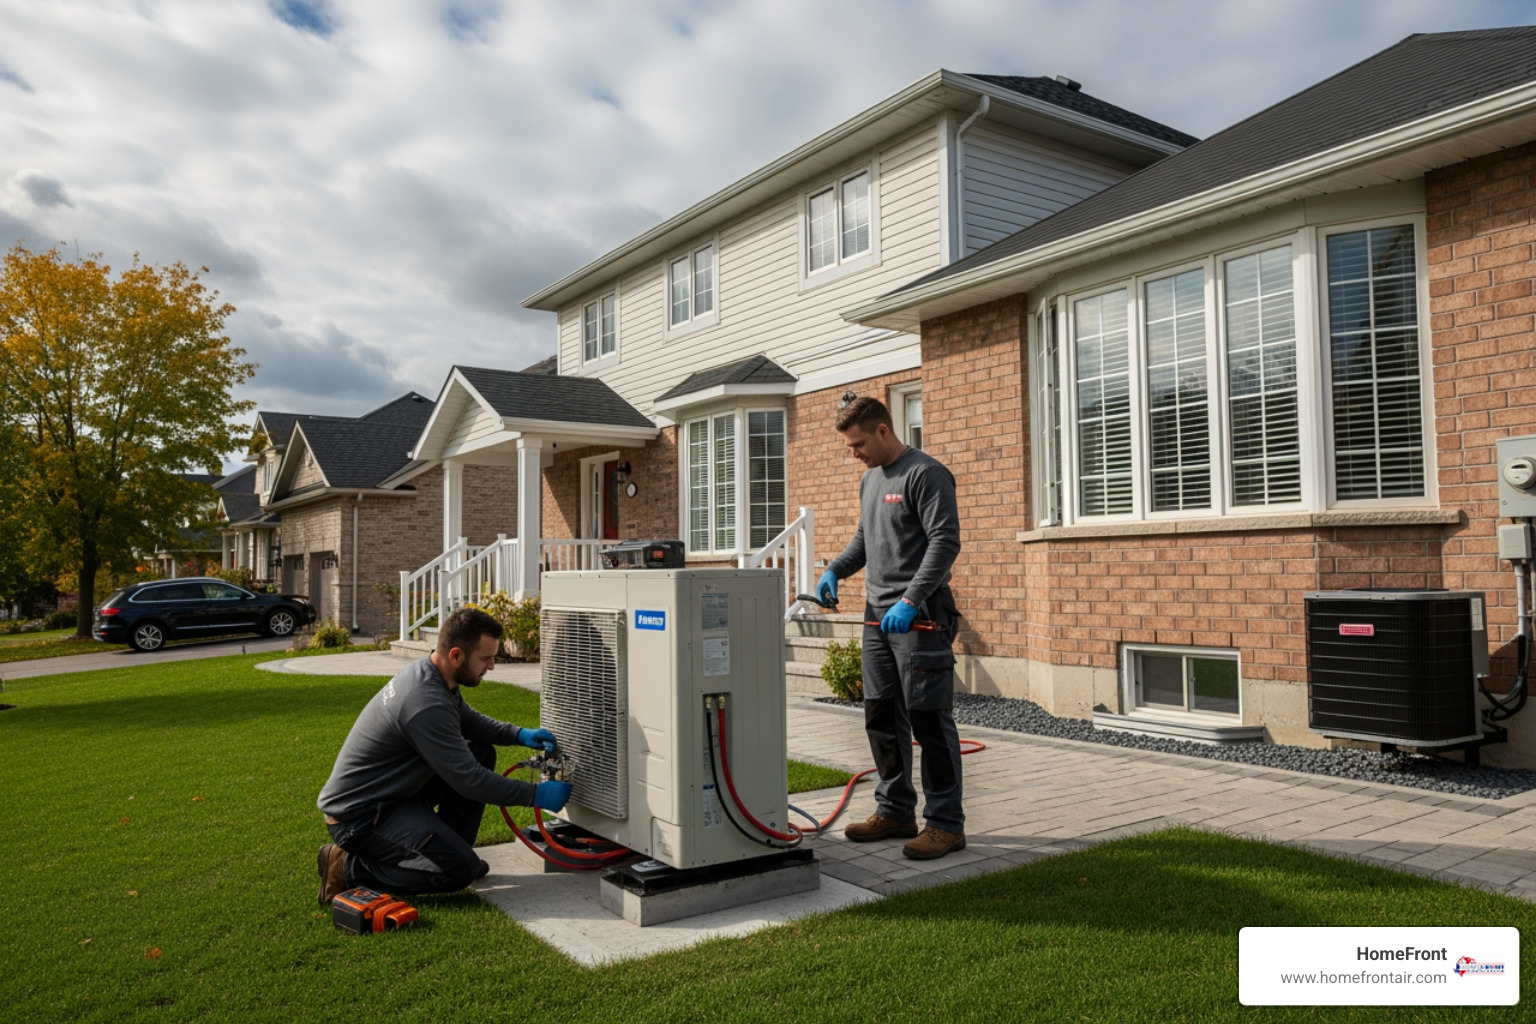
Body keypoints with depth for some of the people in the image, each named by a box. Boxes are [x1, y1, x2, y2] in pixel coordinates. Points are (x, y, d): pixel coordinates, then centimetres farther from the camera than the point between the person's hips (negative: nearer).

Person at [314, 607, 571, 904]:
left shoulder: (426, 672, 0)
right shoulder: (427, 703, -30)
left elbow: (469, 720, 19)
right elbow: (469, 781, -25)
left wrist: (519, 734, 2)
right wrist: (536, 795, -17)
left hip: (390, 790, 10)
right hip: (357, 814, -10)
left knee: (482, 754, 5)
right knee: (460, 869, -19)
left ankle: (448, 848, 14)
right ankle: (348, 867, -6)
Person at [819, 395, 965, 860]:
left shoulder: (925, 473, -10)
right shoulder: (870, 480, 18)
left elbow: (945, 541, -17)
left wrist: (911, 600, -23)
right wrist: (835, 570, 11)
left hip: (919, 617, -9)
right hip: (878, 616, 9)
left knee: (929, 721, -5)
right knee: (882, 718, 12)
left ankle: (946, 823, 4)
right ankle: (895, 811, 24)